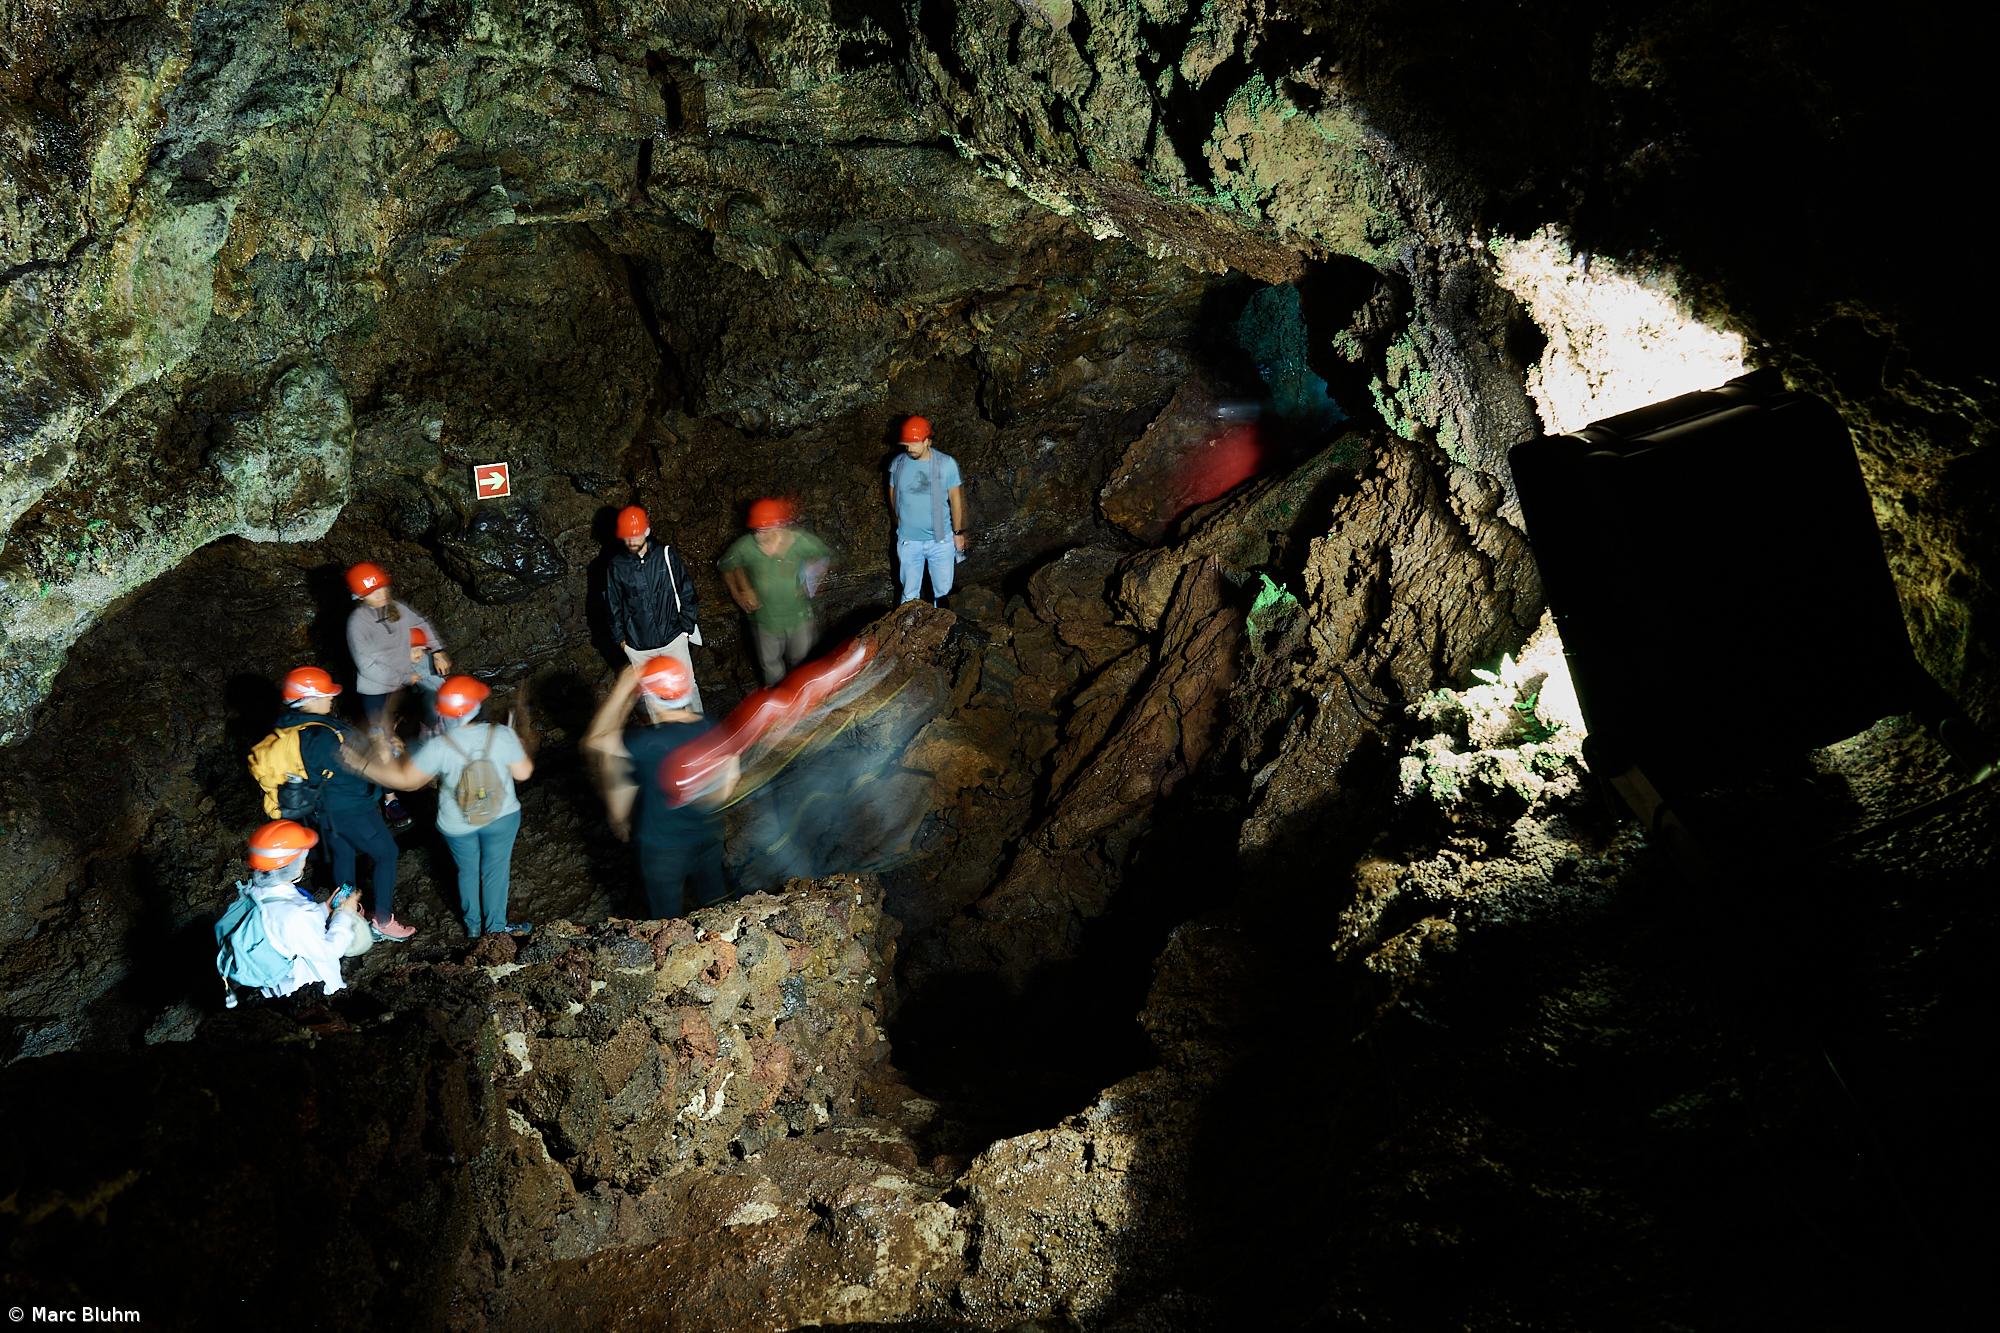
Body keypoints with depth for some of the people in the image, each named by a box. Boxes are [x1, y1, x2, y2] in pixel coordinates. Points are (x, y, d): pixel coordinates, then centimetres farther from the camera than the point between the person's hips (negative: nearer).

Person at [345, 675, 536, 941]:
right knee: (495, 870, 21)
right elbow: (523, 773, -14)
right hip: (501, 818, -1)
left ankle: (473, 926, 43)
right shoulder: (501, 735, -25)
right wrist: (523, 741, 2)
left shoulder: (438, 747, -25)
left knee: (468, 871, 25)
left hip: (457, 824, 1)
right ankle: (495, 927, 35)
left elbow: (405, 779, -18)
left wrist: (363, 765, -8)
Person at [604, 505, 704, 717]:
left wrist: (687, 625, -3)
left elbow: (686, 589, -2)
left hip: (673, 636, -1)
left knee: (687, 684, 10)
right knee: (650, 692, 16)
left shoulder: (665, 555, -9)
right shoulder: (617, 566, -6)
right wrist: (621, 637, 7)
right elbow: (614, 604, 5)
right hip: (638, 645, 1)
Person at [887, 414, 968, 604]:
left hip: (941, 541, -1)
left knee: (943, 592, 11)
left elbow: (955, 498, -3)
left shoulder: (947, 464, -13)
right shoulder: (898, 464, -7)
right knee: (910, 595, 12)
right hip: (908, 542, 1)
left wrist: (958, 532, 1)